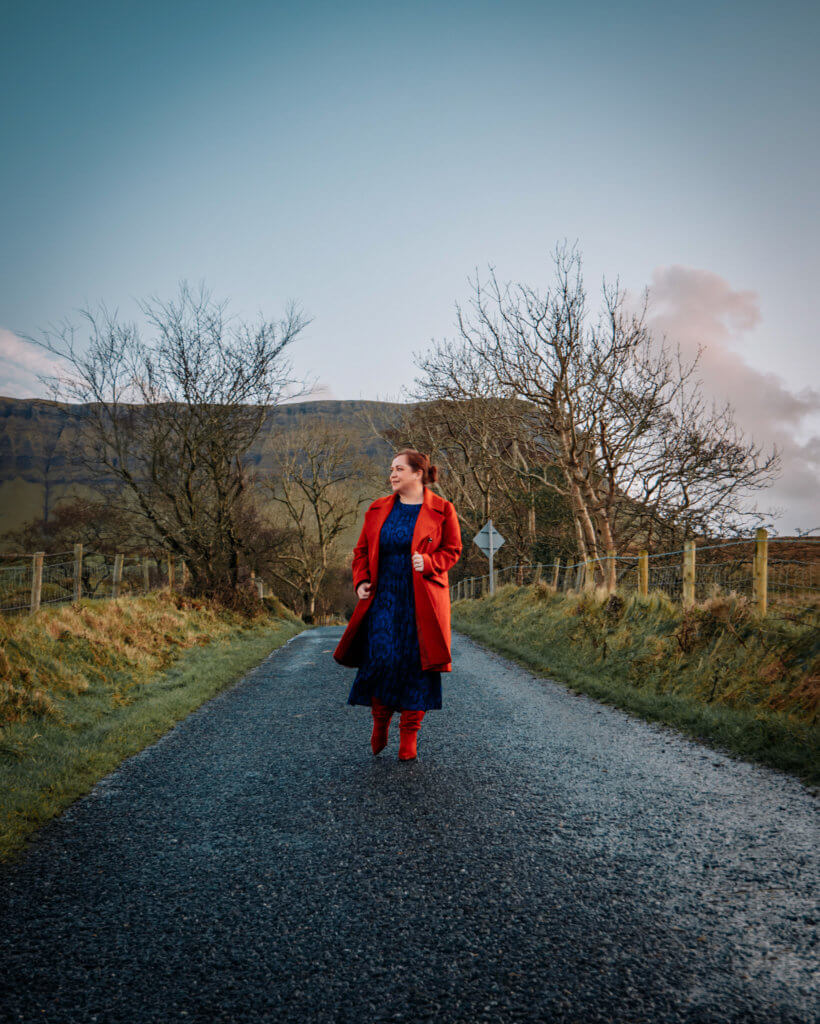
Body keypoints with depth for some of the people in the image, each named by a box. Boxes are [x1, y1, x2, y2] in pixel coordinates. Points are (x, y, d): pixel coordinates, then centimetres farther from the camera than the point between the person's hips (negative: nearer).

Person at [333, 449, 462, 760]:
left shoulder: (441, 510, 1)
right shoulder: (378, 509, 10)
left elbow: (452, 550, 4)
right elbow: (361, 550, 16)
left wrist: (428, 562, -15)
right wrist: (361, 581, 0)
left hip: (421, 601, -2)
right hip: (384, 597, 2)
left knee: (416, 664, -1)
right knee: (380, 658, -8)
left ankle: (409, 736, 13)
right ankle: (380, 722, 18)